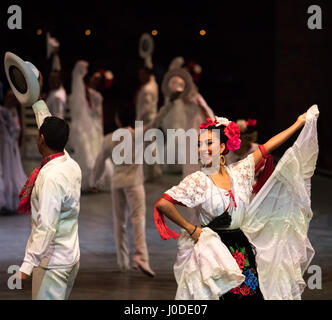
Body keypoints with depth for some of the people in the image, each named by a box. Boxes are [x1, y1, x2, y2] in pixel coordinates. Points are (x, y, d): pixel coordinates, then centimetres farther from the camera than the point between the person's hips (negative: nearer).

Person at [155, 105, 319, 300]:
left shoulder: (238, 172, 7)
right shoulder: (198, 180, -8)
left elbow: (267, 147, 14)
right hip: (214, 252, -5)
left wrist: (300, 123, 20)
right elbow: (163, 204, -18)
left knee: (251, 293, 0)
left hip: (242, 246, 5)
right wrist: (191, 229, -10)